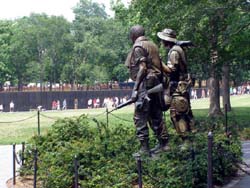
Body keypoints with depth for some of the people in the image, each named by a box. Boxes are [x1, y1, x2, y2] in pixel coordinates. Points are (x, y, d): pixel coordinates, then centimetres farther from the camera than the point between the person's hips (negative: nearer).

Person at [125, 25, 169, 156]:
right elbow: (159, 65, 16)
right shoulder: (152, 45, 17)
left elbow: (142, 68, -17)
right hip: (155, 84, 9)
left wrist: (135, 88, -19)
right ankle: (163, 143, 20)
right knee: (156, 116, 15)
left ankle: (144, 148, -7)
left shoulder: (138, 47, -8)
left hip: (145, 84, -9)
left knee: (140, 118, -6)